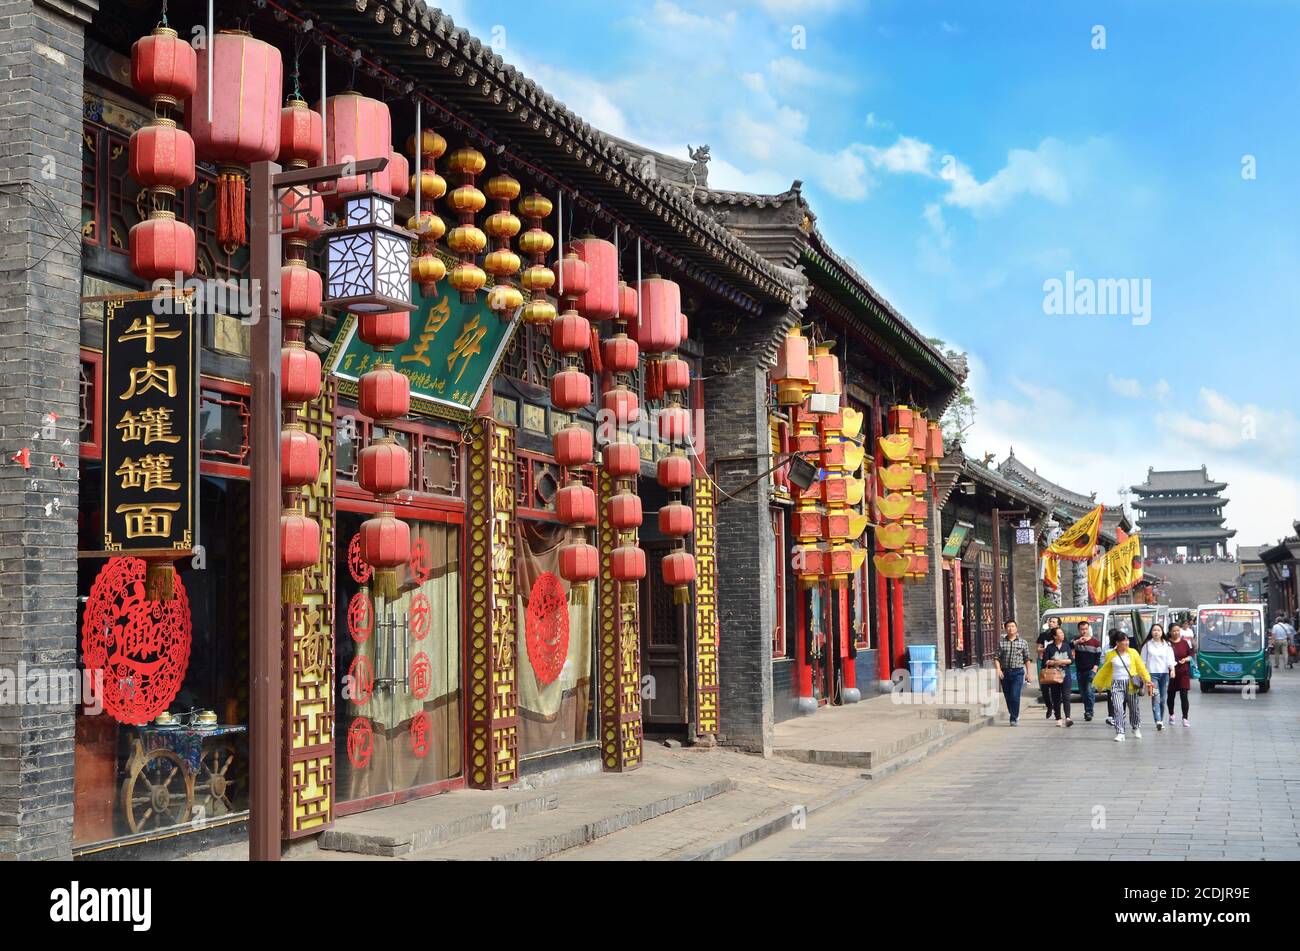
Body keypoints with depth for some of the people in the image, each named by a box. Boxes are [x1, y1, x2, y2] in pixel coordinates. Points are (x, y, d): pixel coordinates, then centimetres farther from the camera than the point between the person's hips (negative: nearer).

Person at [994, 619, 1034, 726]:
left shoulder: (1023, 642, 6)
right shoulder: (1001, 643, 5)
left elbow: (1026, 659, 10)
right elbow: (996, 658, 1)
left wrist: (1028, 673, 7)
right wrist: (998, 669, -14)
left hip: (1018, 672, -2)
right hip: (1005, 672, 2)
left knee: (1015, 696, -12)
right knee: (1008, 696, 8)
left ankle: (1014, 718, -5)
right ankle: (1014, 715, 26)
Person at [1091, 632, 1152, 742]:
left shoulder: (1133, 653, 1)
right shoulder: (1110, 655, 1)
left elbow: (1141, 667, 2)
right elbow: (1105, 671, 10)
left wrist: (1147, 680, -8)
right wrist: (1099, 685, 14)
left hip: (1130, 684, 1)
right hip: (1116, 684, -1)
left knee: (1133, 708, 12)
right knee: (1118, 709, -12)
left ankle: (1136, 728, 37)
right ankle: (1120, 733, -11)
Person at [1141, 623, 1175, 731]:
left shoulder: (1167, 645, 10)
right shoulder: (1147, 645, 6)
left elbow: (1170, 659, 1)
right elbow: (1143, 660, 8)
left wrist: (1172, 668, -18)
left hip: (1164, 674, 2)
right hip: (1152, 673, -2)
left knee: (1162, 698, 6)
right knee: (1155, 697, -15)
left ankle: (1161, 720, 19)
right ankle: (1158, 721, -24)